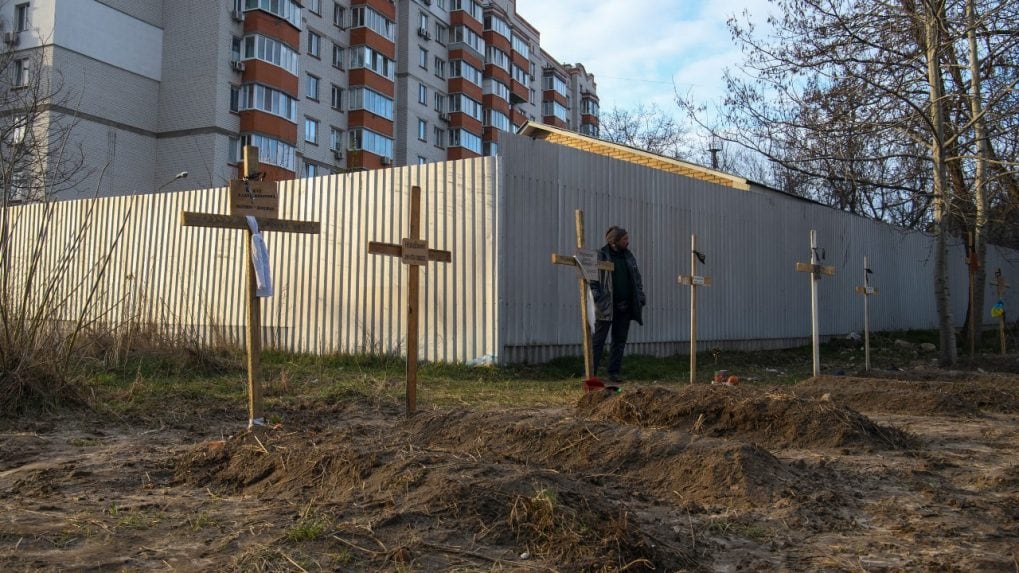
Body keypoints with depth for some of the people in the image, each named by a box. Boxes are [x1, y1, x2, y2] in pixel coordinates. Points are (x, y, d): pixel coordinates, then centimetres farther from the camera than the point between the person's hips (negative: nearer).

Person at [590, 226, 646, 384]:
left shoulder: (629, 256, 13)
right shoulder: (600, 256, -5)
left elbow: (637, 277, 19)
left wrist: (640, 296, 10)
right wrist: (596, 297, -16)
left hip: (625, 306, 6)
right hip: (606, 306, -6)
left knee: (620, 341, 8)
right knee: (598, 340, -3)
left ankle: (614, 372, 15)